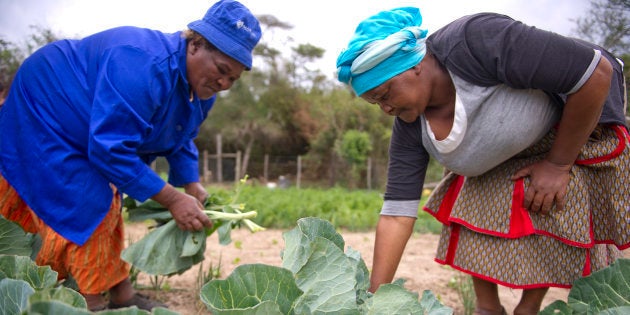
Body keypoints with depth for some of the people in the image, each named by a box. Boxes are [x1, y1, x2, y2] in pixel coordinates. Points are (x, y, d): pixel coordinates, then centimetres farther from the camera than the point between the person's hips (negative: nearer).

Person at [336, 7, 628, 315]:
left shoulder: (477, 40, -37)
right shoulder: (409, 127, -16)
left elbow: (597, 72, -33)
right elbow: (398, 211, -14)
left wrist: (559, 164, -25)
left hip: (580, 124, -5)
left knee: (546, 217, -17)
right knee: (471, 212, -8)